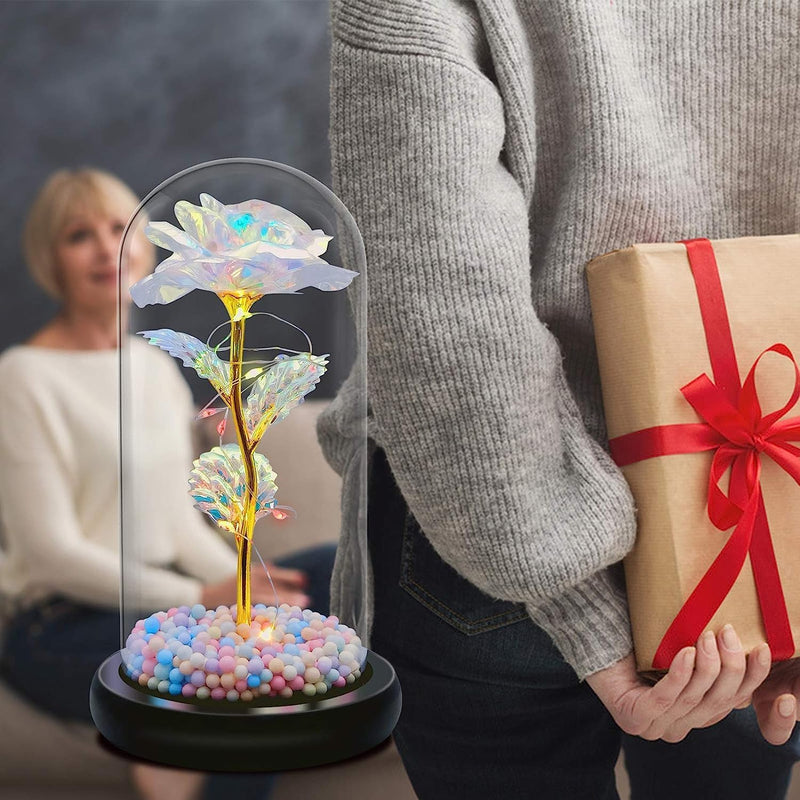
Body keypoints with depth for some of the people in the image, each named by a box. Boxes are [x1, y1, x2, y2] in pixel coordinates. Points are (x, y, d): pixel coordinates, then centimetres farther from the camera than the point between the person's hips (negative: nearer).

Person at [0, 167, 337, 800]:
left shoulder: (156, 367, 13)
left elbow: (180, 518, 13)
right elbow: (52, 552, -14)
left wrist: (240, 581, -7)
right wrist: (202, 599, -20)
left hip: (159, 599, 7)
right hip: (63, 629, -7)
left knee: (333, 568, -14)